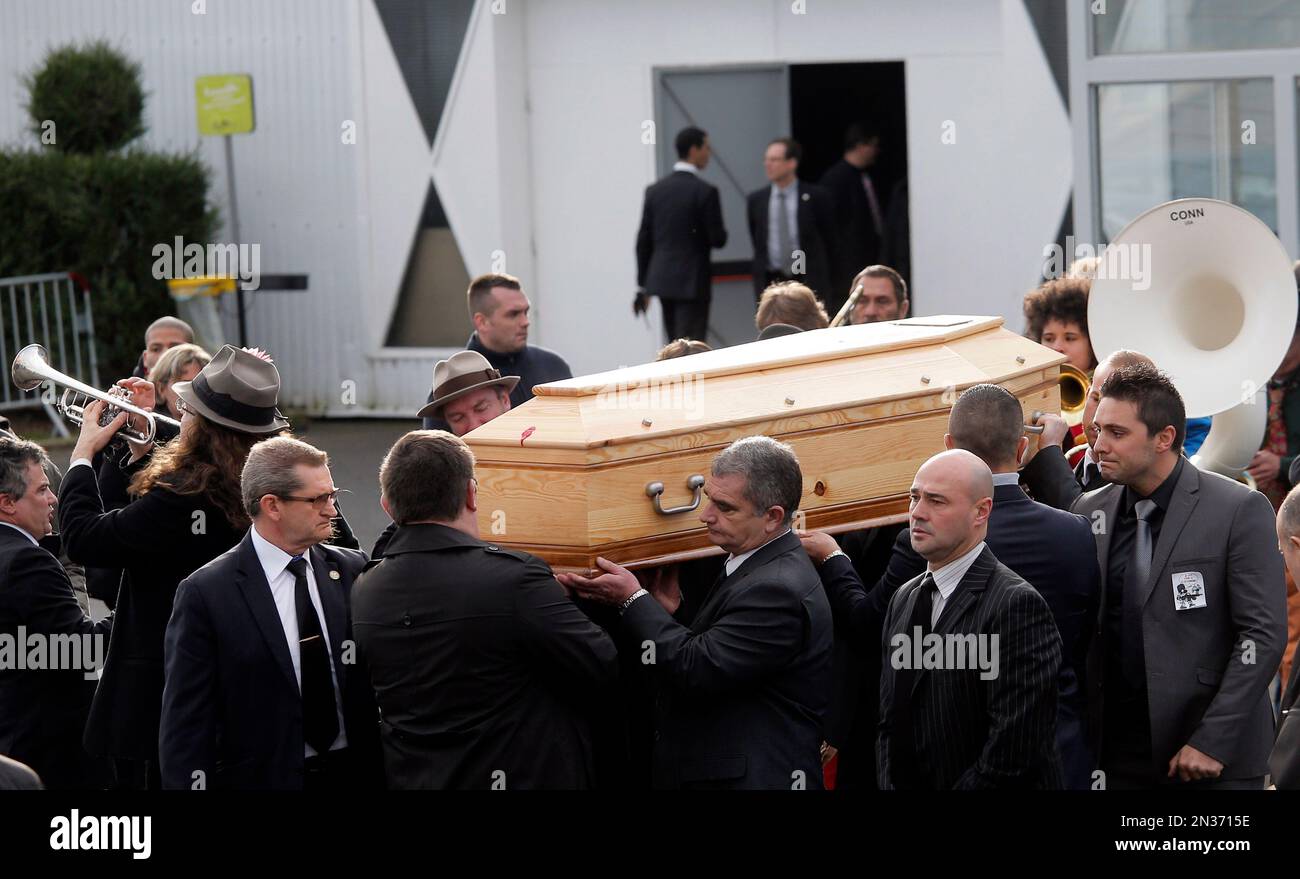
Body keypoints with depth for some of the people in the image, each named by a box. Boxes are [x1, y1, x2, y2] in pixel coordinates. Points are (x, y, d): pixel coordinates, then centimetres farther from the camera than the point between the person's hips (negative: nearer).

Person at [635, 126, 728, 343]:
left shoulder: (655, 190, 5)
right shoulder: (705, 191, -12)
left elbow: (643, 241, 7)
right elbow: (718, 239, -12)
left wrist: (642, 286, 12)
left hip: (661, 279, 6)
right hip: (692, 282, -6)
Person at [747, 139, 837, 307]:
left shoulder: (817, 197, -2)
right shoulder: (756, 200, 7)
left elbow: (830, 240, 4)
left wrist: (825, 279, 6)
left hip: (809, 282, -2)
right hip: (770, 284, 2)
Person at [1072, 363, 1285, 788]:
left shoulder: (1240, 510, -6)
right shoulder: (1089, 511, 8)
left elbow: (1264, 635, -10)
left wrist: (1212, 741, -15)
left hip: (1217, 755, -4)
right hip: (1119, 749, 4)